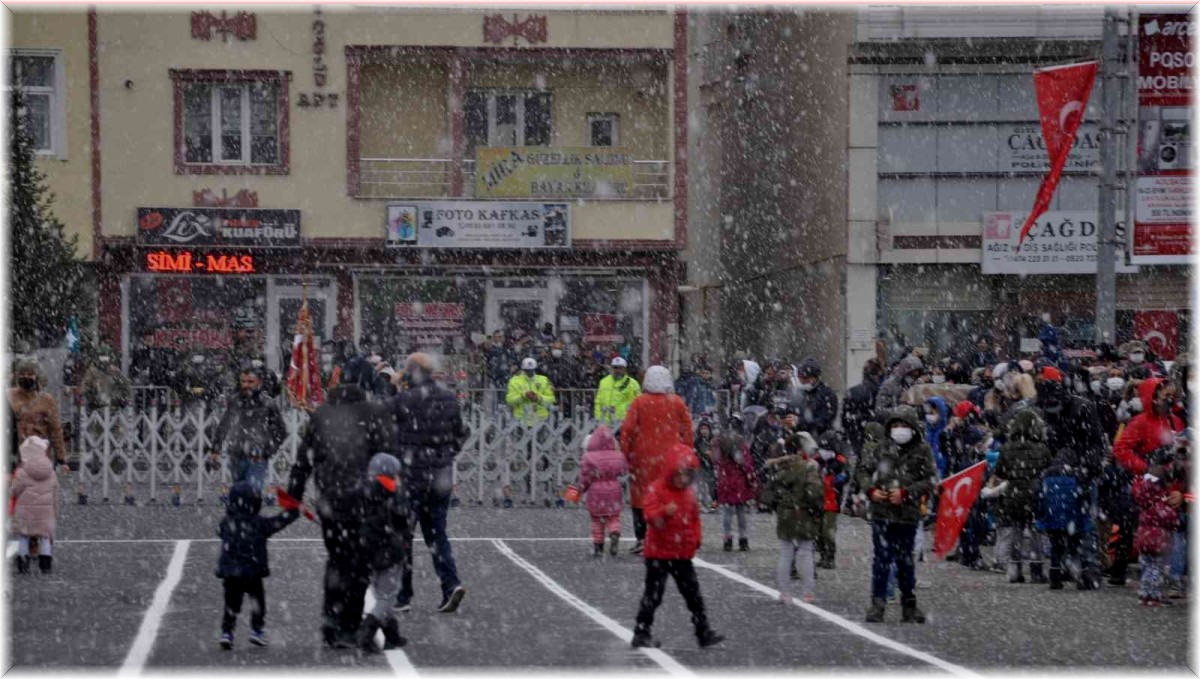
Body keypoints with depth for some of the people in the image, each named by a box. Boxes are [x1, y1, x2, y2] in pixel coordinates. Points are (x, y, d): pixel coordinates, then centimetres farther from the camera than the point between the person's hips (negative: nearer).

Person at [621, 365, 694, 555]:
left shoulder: (639, 403, -4)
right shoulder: (677, 403, 2)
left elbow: (628, 430, -5)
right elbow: (687, 431, 5)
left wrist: (625, 454, 3)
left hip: (644, 457, -2)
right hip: (671, 459, 2)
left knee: (641, 497, 7)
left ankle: (642, 538, 4)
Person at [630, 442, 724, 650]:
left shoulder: (688, 493, 8)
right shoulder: (656, 489, -12)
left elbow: (695, 518, 19)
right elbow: (650, 514, -25)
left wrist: (695, 539, 7)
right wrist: (664, 512, -45)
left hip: (682, 554, 6)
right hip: (658, 553, -6)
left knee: (693, 593, 8)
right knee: (653, 594, -1)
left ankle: (704, 632, 13)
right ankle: (641, 634, 7)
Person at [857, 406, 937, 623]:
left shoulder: (922, 451, 1)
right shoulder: (880, 449, 5)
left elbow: (931, 480, -3)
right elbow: (863, 470, 13)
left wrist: (906, 493, -13)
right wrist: (871, 490, -5)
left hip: (908, 513, 0)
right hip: (881, 511, 0)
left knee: (905, 560, 9)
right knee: (882, 558, -3)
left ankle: (909, 605, 19)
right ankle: (878, 603, 0)